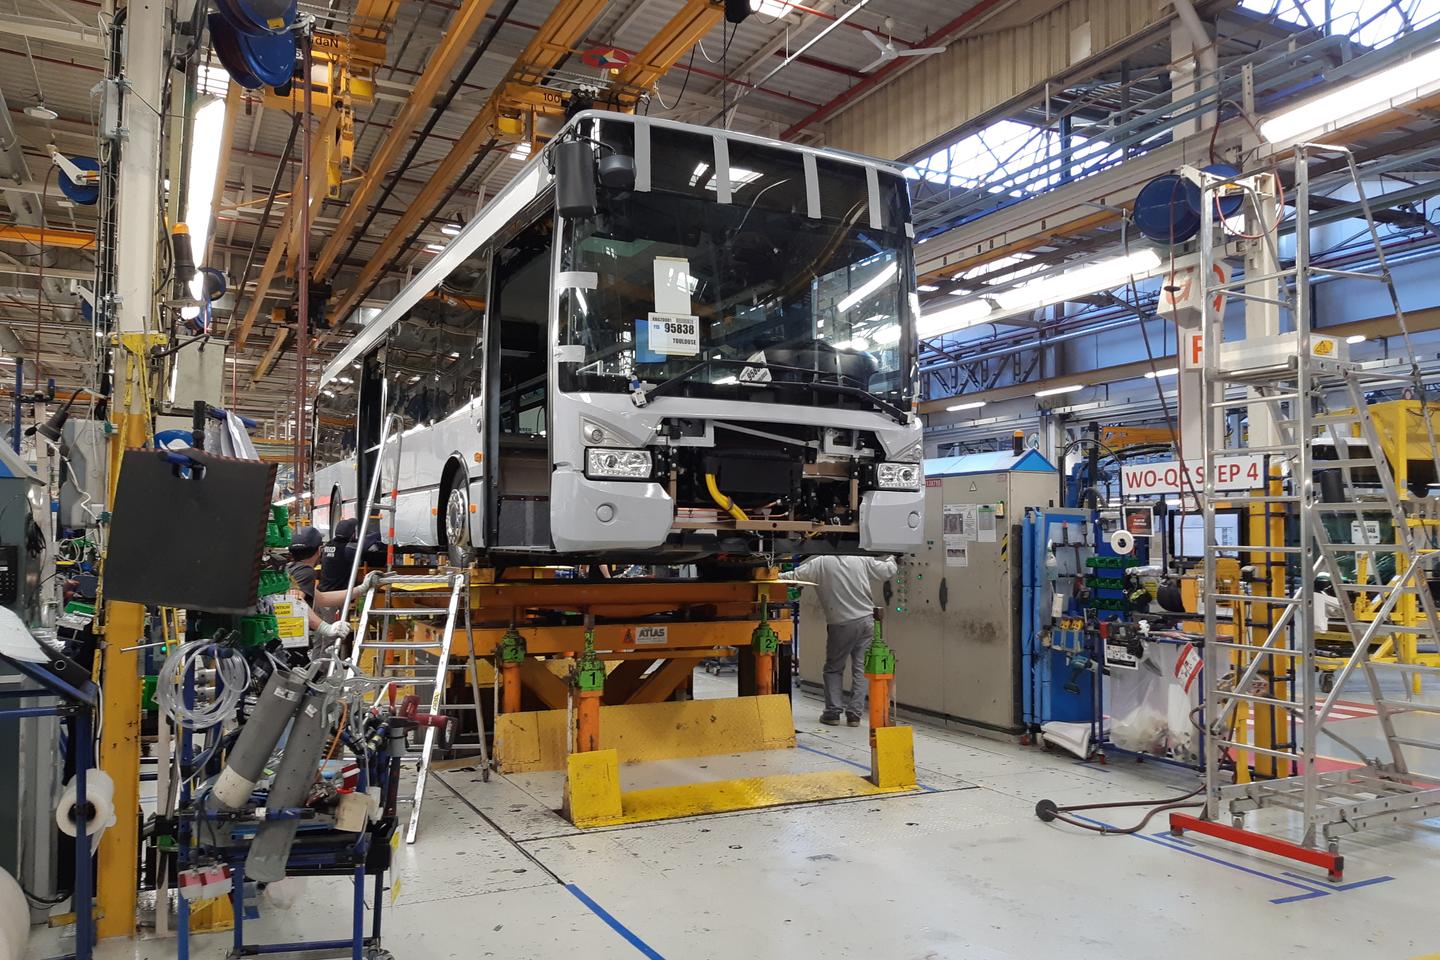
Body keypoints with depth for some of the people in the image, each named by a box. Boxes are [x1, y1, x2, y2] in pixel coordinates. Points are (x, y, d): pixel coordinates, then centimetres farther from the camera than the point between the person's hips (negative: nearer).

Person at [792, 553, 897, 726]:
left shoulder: (821, 563, -6)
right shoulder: (862, 560, 2)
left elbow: (796, 575, -8)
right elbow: (887, 571, 12)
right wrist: (891, 560, 33)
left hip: (841, 624, -2)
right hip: (866, 620, 2)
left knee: (833, 668, 13)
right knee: (860, 668, 8)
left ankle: (833, 712, 10)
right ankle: (855, 714, 6)